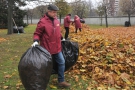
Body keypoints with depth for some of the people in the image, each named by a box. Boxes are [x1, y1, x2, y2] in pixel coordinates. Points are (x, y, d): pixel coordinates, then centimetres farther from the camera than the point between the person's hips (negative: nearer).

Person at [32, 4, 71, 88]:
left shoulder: (56, 20, 6)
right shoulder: (42, 22, -16)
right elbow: (37, 33, -11)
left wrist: (61, 38, 26)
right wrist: (36, 41, -27)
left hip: (57, 47, 7)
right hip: (47, 48, -7)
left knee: (61, 62, 9)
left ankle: (61, 81, 22)